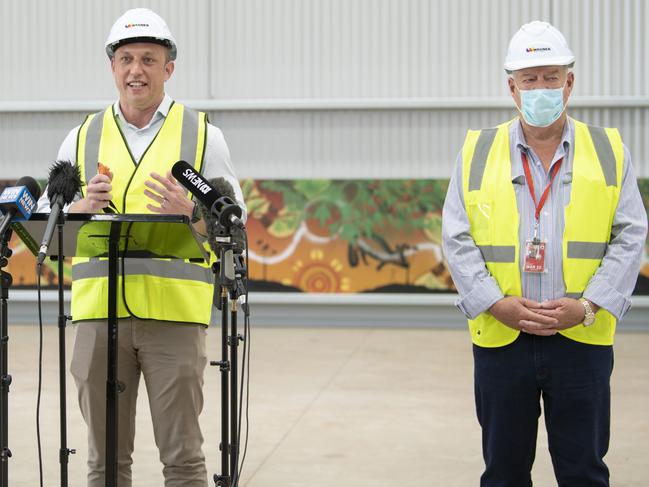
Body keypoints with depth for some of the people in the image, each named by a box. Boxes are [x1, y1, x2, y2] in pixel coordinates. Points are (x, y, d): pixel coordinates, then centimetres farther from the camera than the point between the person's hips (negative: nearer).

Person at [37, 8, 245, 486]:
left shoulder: (203, 135, 8)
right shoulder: (83, 138, 13)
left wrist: (188, 212, -15)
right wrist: (83, 208, -9)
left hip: (174, 310, -2)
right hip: (98, 311, 2)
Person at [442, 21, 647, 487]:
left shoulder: (609, 151, 5)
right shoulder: (477, 152, 4)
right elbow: (457, 239, 0)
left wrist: (588, 306, -12)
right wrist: (496, 304, -12)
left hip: (582, 339, 0)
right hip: (499, 339, 0)